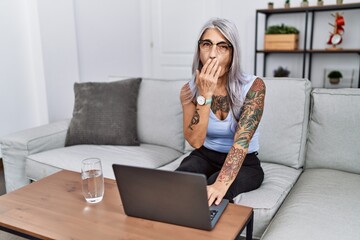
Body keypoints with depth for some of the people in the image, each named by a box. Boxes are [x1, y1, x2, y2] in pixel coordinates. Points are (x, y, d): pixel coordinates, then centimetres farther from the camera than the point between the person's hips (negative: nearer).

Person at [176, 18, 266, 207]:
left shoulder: (253, 86, -18)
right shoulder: (189, 90, -9)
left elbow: (241, 141, -30)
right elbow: (195, 141, -19)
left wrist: (221, 184, -45)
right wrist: (205, 95, -30)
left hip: (245, 163, -2)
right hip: (205, 157, 3)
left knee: (210, 196, -33)